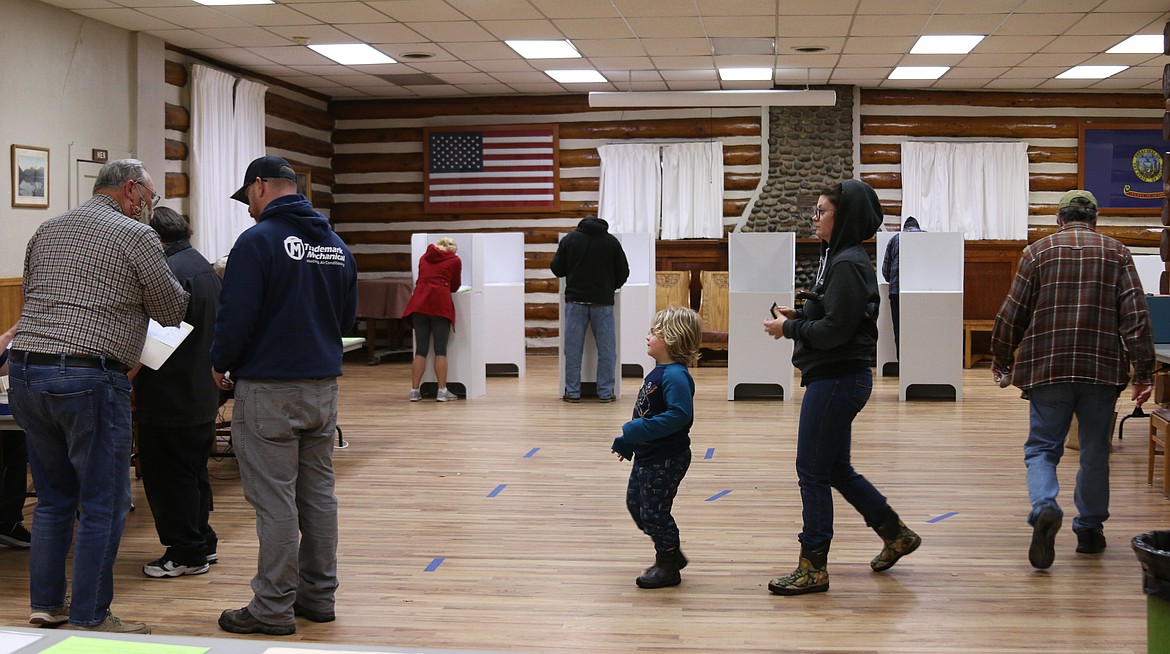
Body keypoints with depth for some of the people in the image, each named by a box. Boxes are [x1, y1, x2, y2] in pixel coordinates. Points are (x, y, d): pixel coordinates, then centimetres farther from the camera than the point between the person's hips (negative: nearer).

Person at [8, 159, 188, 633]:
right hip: (89, 378, -7)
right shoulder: (136, 236, -4)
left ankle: (46, 605, 24)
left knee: (54, 498, 18)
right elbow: (172, 311, 3)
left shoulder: (46, 231, 17)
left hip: (25, 372, 7)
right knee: (103, 505, 2)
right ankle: (88, 620, 6)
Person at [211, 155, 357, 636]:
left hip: (268, 390, -7)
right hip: (323, 386, 7)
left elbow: (236, 317, -16)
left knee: (274, 500, -2)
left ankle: (274, 608, 4)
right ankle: (318, 594, 22)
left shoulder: (258, 241, -13)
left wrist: (220, 364, 0)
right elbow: (347, 317, 16)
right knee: (318, 492, 13)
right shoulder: (336, 244, 10)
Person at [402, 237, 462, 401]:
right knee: (440, 350, -1)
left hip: (419, 303, 4)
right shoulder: (454, 260, 11)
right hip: (440, 304, -3)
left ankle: (414, 391, 4)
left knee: (420, 349, 6)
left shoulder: (424, 257, 22)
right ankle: (442, 391, -2)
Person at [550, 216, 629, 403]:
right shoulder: (611, 241, 4)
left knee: (573, 348, 5)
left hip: (575, 300, 0)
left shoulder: (569, 239, 3)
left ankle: (572, 392, 5)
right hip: (603, 301, 0)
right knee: (606, 348, 6)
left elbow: (556, 268, 5)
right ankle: (606, 392, 5)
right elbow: (623, 272, 6)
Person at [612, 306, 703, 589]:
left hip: (666, 459, -11)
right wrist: (627, 442, 22)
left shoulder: (674, 376, -22)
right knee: (635, 503, 19)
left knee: (653, 511, -1)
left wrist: (639, 429, -31)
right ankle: (671, 554, 32)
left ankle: (668, 566, 16)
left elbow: (680, 414, -32)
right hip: (648, 455, 11)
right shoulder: (659, 372, 10)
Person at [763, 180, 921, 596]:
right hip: (837, 378, 10)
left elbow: (835, 329, -22)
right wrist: (798, 316, 7)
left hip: (836, 380, -10)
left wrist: (788, 328, -10)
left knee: (813, 471, -2)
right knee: (836, 469, 19)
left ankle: (813, 568, 7)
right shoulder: (840, 257, 14)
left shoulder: (847, 264, -17)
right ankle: (896, 534, 31)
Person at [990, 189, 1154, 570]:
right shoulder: (1117, 254, 5)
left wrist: (1002, 363, 15)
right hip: (1103, 370, 1)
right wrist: (1143, 373, 0)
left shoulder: (1039, 252, 2)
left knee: (1042, 448, 6)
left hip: (1047, 369, -1)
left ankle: (1044, 508, -20)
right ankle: (1089, 530, 22)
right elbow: (1137, 317, -2)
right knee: (1095, 453, 14)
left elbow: (1012, 315, 2)